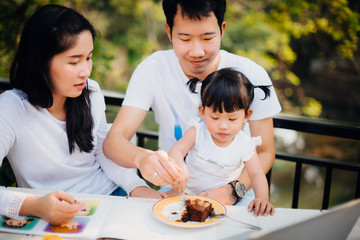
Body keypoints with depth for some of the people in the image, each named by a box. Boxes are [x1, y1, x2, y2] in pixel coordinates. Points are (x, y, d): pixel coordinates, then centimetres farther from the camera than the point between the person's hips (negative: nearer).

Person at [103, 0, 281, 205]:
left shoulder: (252, 75, -11)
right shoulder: (152, 70, -10)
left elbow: (265, 153, -4)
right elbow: (114, 140, -16)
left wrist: (232, 190, -22)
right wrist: (142, 158, -39)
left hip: (236, 197, 0)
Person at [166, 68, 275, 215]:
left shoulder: (245, 145, -12)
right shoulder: (197, 132, -13)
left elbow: (256, 174, -12)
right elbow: (176, 151, -20)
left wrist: (262, 198, -33)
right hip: (189, 191, 0)